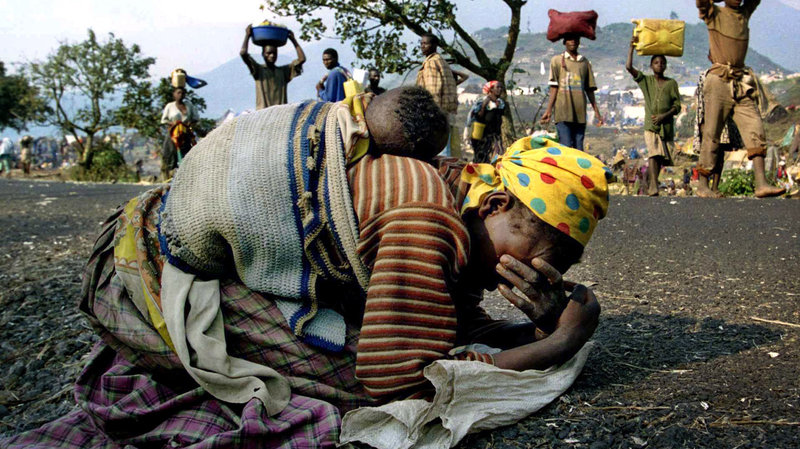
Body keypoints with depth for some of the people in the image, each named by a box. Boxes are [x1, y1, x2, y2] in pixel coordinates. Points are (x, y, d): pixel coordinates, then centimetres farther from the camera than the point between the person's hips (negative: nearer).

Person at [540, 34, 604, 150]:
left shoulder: (585, 62, 16)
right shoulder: (557, 60, 8)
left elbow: (589, 89, 17)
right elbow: (554, 87, 3)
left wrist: (597, 112, 14)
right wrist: (549, 110, -6)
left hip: (580, 113, 3)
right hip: (563, 113, -3)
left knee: (578, 148, 2)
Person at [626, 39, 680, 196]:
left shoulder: (671, 83, 10)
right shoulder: (645, 80, 10)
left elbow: (677, 106, 5)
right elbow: (629, 67, -2)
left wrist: (664, 115, -11)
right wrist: (632, 47, 1)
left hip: (667, 125, 2)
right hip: (650, 125, -2)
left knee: (662, 157, 8)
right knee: (653, 154, -19)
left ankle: (650, 184, 28)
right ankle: (653, 189, -26)